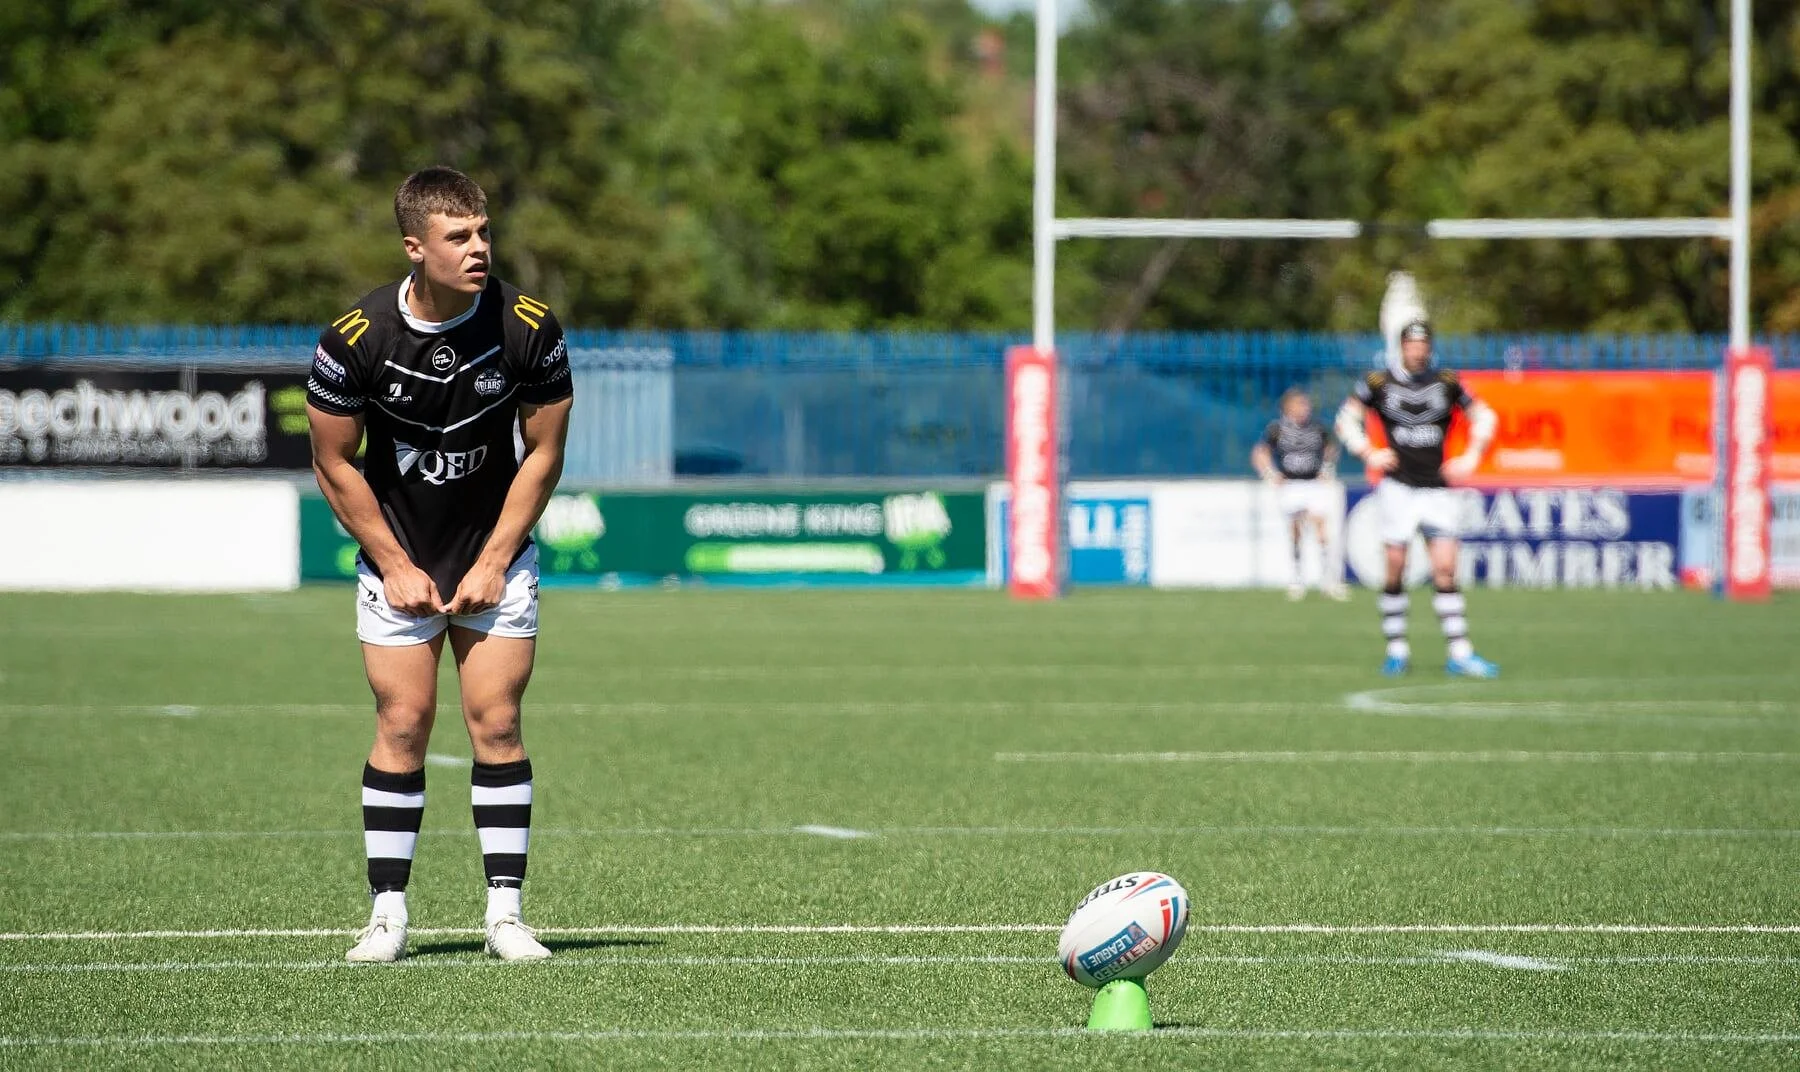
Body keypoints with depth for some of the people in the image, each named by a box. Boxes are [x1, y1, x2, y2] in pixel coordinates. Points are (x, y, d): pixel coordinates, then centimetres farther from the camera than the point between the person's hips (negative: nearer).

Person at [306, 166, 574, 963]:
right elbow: (333, 462, -6)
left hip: (497, 557, 1)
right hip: (397, 560, -1)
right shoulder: (355, 337, -17)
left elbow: (543, 453, -4)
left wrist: (493, 563, -8)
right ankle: (387, 912, 2)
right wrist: (397, 567, -7)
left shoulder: (530, 329, -14)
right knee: (402, 724, -5)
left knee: (496, 722, -5)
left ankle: (505, 911, -1)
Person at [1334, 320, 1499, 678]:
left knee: (1445, 569, -5)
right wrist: (1368, 454, -3)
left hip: (1436, 487, 1)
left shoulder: (1446, 382, 6)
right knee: (1395, 568, -2)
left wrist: (1471, 457, 5)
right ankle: (1397, 650, 8)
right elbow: (1347, 418, 11)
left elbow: (1483, 416, 16)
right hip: (1398, 486, -1)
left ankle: (1460, 653, -7)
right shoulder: (1378, 383, 2)